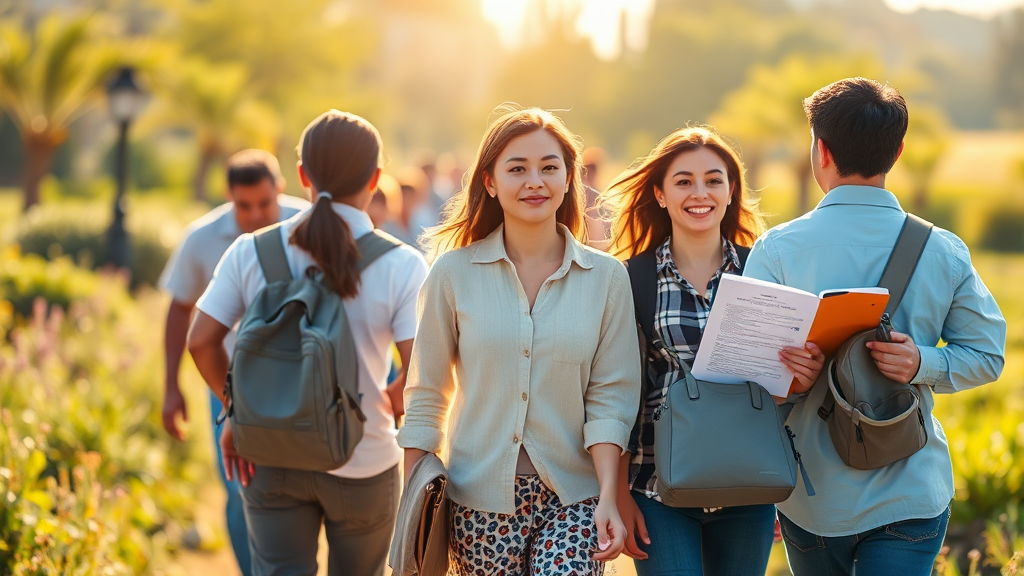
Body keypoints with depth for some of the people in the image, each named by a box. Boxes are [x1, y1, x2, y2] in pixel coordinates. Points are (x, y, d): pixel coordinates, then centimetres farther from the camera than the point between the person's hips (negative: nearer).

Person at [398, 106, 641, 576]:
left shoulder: (606, 278, 2)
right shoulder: (454, 272, 0)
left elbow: (609, 397, 1)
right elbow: (426, 398, 4)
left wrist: (608, 497, -8)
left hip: (571, 497, 0)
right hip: (481, 499, 0)